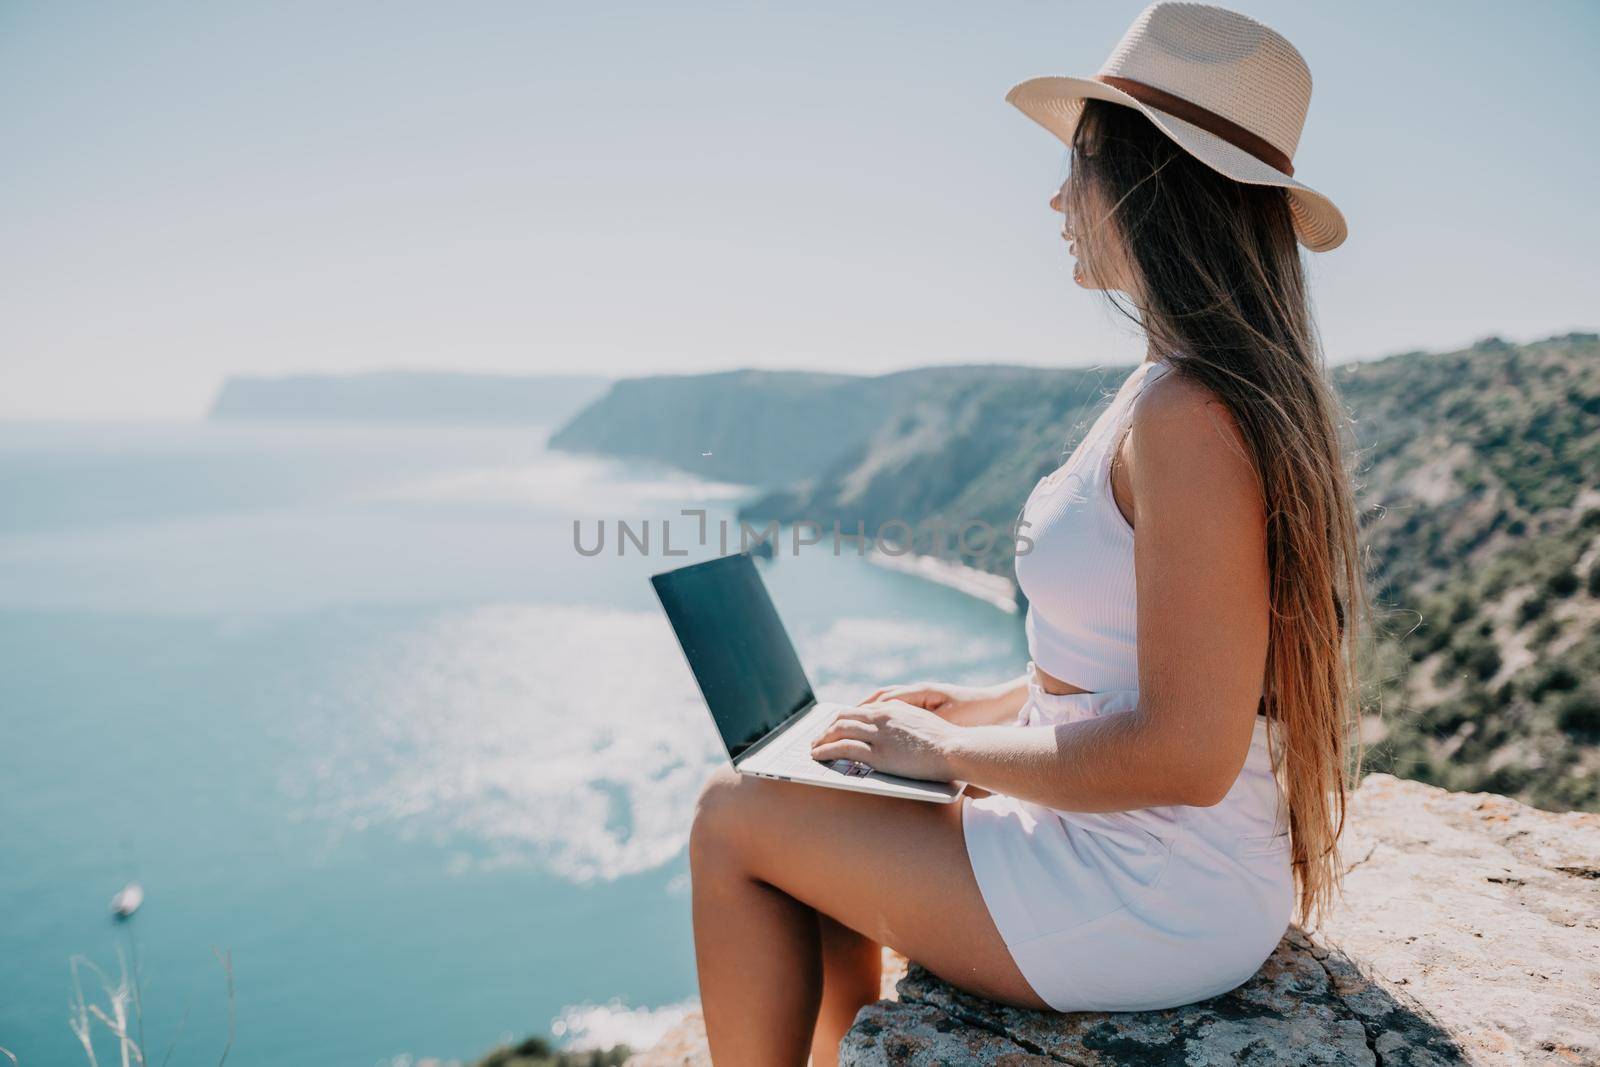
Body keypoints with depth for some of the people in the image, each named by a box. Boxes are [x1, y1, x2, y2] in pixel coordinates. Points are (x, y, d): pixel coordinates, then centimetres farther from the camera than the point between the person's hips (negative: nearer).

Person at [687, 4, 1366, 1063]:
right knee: (825, 816, 20)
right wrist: (984, 705, 9)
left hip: (1145, 901, -9)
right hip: (1165, 863, 9)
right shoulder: (1241, 390, 6)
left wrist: (948, 749, -15)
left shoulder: (1188, 414, -25)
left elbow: (1188, 752, -28)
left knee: (734, 818, 1)